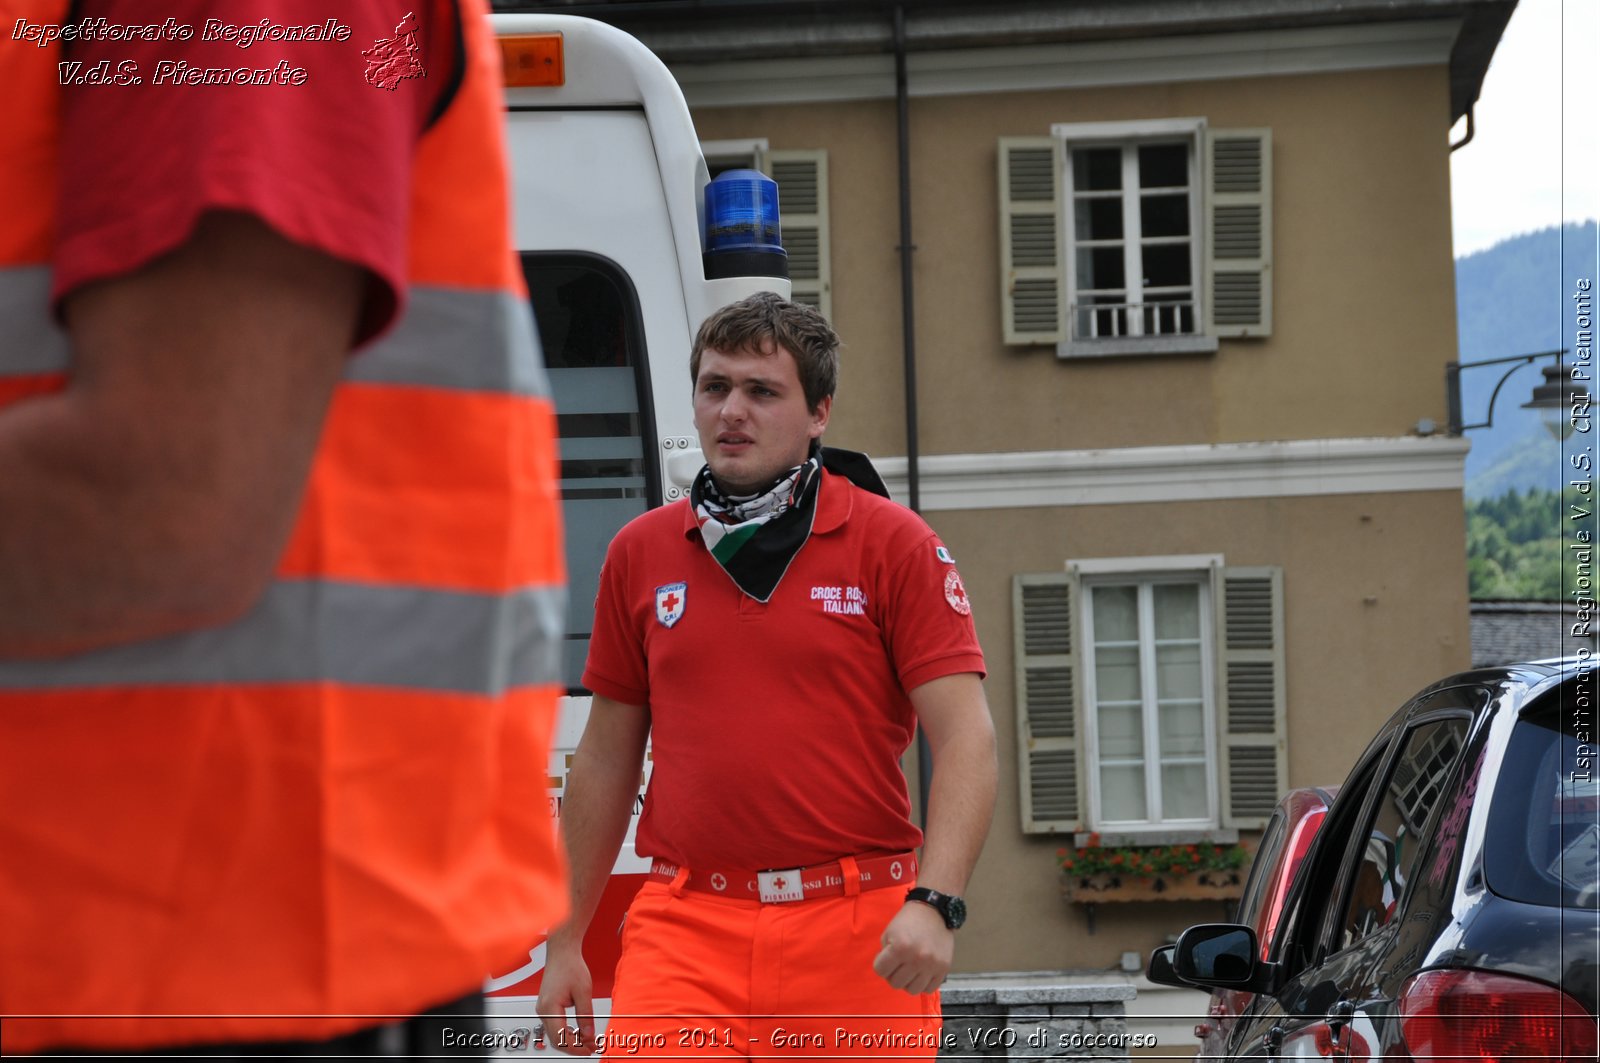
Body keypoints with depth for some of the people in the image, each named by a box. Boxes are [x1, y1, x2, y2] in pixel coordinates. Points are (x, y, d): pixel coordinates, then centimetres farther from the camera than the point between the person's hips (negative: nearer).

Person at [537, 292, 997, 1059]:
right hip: (684, 931, 2)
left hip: (858, 934, -1)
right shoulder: (640, 553, 11)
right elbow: (605, 760, 17)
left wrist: (934, 902, -18)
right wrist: (565, 944, 15)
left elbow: (966, 737, -4)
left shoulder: (892, 543, 2)